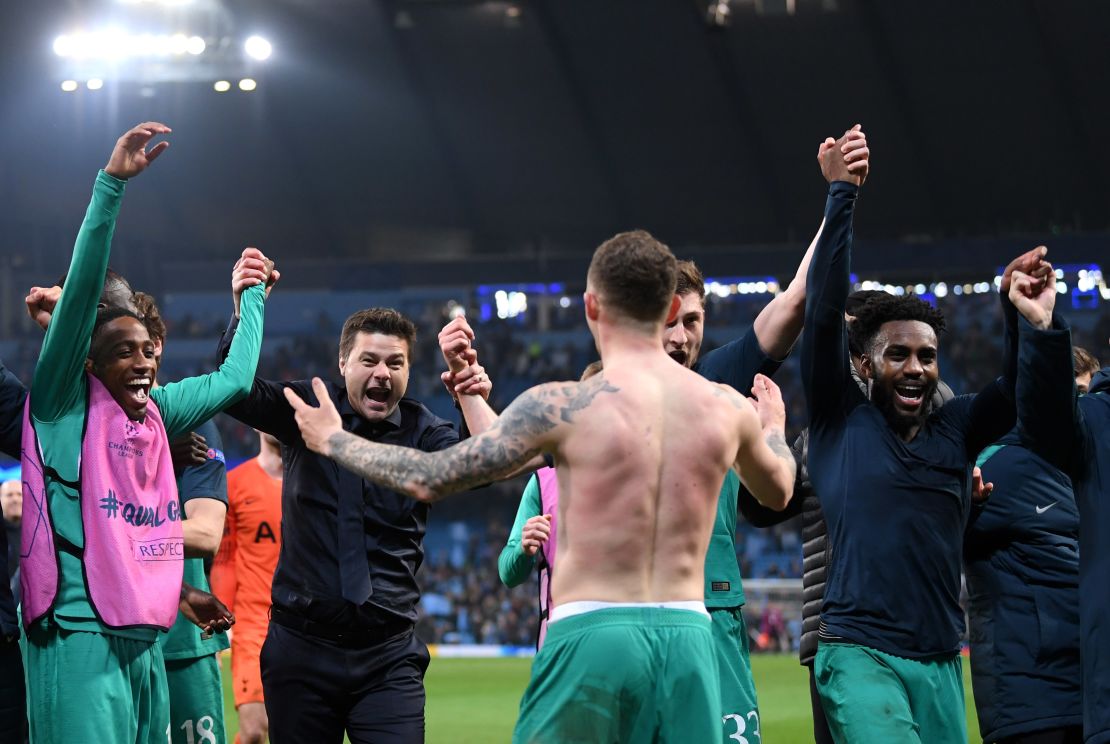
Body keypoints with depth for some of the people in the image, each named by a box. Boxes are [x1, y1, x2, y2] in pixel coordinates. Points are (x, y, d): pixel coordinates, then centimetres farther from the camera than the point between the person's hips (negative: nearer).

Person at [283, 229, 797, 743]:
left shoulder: (563, 406, -7)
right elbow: (778, 490, 28)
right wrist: (774, 426, 52)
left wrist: (331, 439, 16)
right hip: (688, 636, 4)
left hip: (592, 634, -4)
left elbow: (427, 479, -2)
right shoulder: (727, 408, 6)